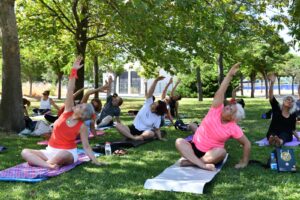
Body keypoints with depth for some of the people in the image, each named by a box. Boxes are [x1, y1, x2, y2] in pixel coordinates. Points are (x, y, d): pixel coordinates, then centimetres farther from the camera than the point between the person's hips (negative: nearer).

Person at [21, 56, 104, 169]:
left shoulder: (82, 127, -9)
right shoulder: (67, 111, -1)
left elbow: (86, 146, -5)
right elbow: (70, 91, -9)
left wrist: (95, 161, -18)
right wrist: (74, 71, -14)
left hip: (68, 153, -6)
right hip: (50, 151, 6)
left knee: (61, 156, -44)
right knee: (25, 152, -14)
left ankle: (39, 162, -20)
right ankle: (49, 165, -33)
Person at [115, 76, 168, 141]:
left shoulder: (157, 117, -6)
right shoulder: (148, 104, -5)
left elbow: (157, 129, 0)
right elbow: (149, 93, -16)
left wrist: (160, 138, -18)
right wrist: (156, 81, -28)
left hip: (144, 131, -3)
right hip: (133, 128, 3)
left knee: (151, 133, -40)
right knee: (118, 125, -22)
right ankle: (133, 137, -31)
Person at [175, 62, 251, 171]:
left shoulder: (233, 128, -11)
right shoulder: (217, 109, -8)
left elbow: (247, 143, -5)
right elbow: (220, 93, -18)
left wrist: (244, 162, -6)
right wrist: (230, 74, -22)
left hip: (211, 154, -2)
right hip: (194, 147, 2)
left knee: (222, 152, -35)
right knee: (179, 142, -26)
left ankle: (191, 161, -31)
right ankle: (202, 165, -38)